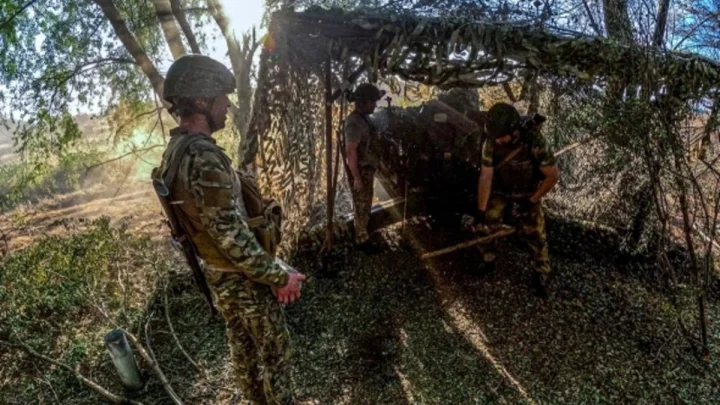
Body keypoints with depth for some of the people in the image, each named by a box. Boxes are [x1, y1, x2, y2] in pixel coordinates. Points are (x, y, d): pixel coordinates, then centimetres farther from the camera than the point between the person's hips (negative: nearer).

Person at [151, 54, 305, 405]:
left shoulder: (175, 151, 2)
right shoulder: (203, 157, -30)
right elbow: (231, 235, -30)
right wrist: (278, 276, -19)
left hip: (217, 274, 9)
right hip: (243, 279, -9)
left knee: (243, 348, 24)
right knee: (274, 350, 10)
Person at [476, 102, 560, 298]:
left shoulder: (535, 142, -29)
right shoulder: (491, 143, -22)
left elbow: (553, 175, -19)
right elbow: (486, 177, -18)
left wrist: (532, 201, -17)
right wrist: (481, 211, -19)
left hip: (527, 194, -2)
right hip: (500, 193, 3)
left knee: (535, 235, -8)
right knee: (486, 225, -5)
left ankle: (541, 276, 13)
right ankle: (487, 262, 19)